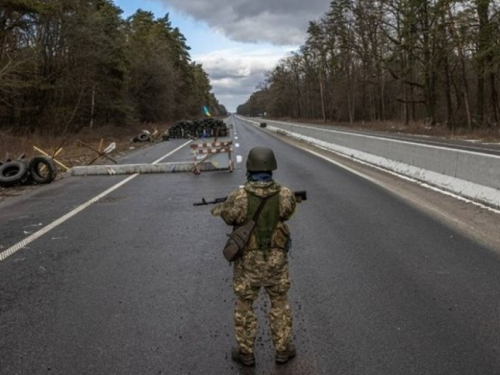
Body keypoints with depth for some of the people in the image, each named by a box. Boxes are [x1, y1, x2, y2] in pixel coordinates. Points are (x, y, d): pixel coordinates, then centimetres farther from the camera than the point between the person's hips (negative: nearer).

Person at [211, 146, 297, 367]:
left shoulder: (239, 197, -20)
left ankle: (246, 353, 29)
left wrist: (218, 208, 21)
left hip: (248, 262, -1)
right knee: (280, 304, 21)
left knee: (244, 306, 17)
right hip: (276, 260, 2)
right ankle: (283, 350, 32)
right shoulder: (285, 195, -13)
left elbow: (225, 215, -1)